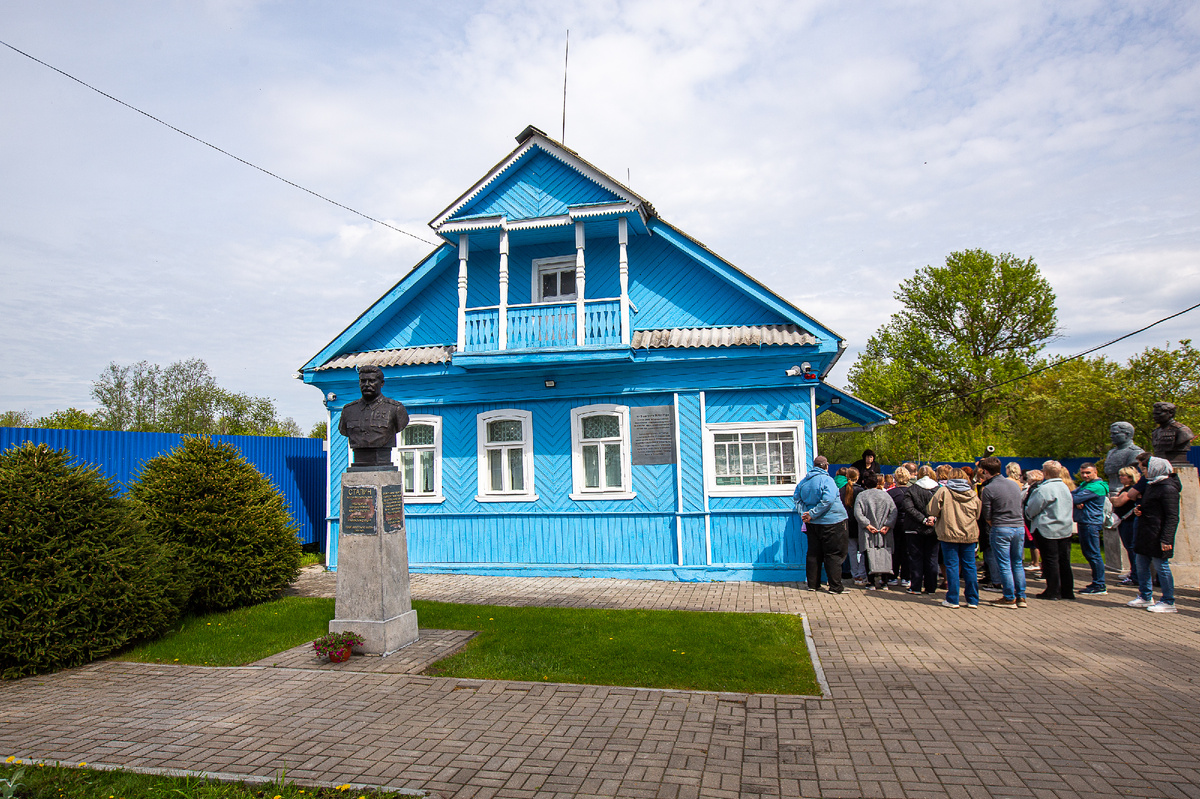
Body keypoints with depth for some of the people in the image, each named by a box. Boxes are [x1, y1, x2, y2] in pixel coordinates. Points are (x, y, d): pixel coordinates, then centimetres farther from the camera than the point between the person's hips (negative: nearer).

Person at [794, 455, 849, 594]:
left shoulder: (803, 481, 7)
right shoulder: (826, 480, -14)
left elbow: (797, 498, 8)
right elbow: (827, 500, -25)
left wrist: (804, 513, -3)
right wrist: (812, 514, -20)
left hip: (812, 524, 6)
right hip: (831, 522, -6)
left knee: (814, 553, 13)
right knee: (834, 555, 1)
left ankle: (813, 584, 17)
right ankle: (835, 587, 2)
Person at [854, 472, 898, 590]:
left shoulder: (861, 496, -2)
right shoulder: (885, 494, 6)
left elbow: (858, 513, -13)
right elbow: (893, 512, -2)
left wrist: (868, 525, -9)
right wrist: (887, 526, -4)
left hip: (868, 535, -2)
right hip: (884, 535, 2)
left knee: (869, 556, -2)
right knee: (885, 554, 7)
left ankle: (873, 581, -8)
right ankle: (884, 581, 6)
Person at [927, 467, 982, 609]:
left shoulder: (943, 491, -6)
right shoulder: (973, 494, 5)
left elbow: (933, 510, -7)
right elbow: (978, 515, 11)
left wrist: (936, 518, 13)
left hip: (949, 534, -3)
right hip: (970, 535, 3)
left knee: (952, 566, 1)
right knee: (970, 566, 9)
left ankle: (952, 599, 3)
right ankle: (973, 600, 14)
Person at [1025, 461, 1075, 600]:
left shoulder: (1043, 489, -17)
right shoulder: (1065, 487, 8)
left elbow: (1031, 509, -10)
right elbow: (1070, 507, 19)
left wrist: (1029, 516, 11)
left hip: (1047, 529, -7)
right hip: (1065, 530, 7)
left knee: (1051, 561, -1)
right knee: (1064, 561, 11)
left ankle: (1053, 591, 4)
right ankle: (1067, 591, 16)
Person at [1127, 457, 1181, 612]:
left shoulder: (1168, 489, -15)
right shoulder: (1152, 485, 15)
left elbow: (1172, 517, -18)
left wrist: (1166, 539, -22)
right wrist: (1139, 510, 7)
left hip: (1158, 535, -10)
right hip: (1146, 534, 10)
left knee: (1161, 567, -1)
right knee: (1141, 564, 13)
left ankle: (1168, 602, 9)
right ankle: (1145, 597, 24)